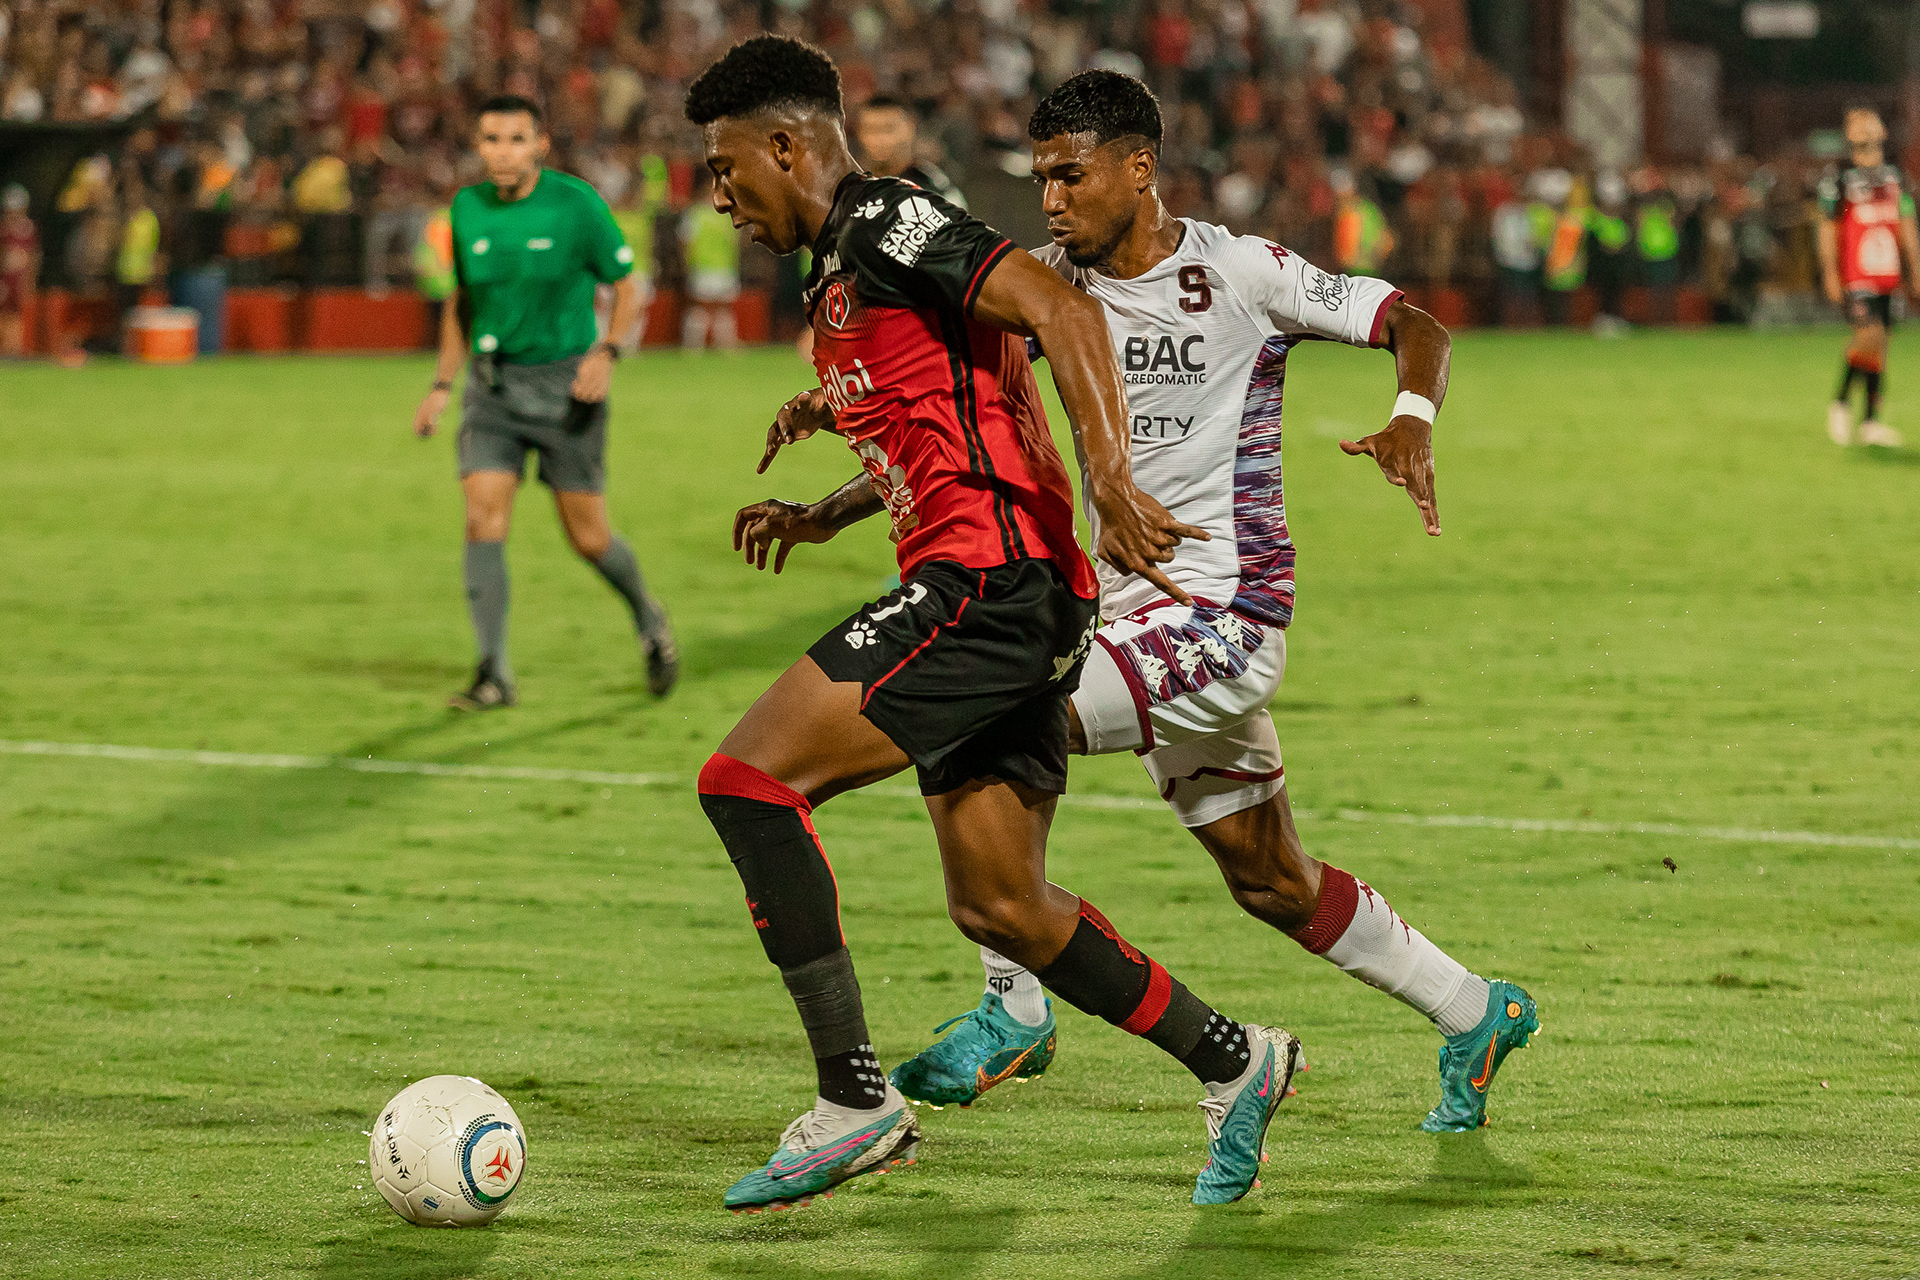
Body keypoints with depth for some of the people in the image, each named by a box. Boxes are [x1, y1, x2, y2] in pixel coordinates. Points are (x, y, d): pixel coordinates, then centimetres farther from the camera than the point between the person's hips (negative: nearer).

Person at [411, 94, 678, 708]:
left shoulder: (577, 204, -10)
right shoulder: (468, 209, 2)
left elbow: (626, 289, -2)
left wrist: (606, 353, -18)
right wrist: (441, 385, 11)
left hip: (565, 382, -3)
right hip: (491, 382, 3)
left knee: (587, 536, 2)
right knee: (484, 515, -14)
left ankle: (649, 619, 33)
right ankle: (493, 674, -10)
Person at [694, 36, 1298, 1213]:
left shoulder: (886, 222, -7)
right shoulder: (844, 270, 24)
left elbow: (1061, 310, -19)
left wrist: (1111, 484, -27)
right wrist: (823, 517, 24)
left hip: (989, 576, -10)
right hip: (991, 599, 10)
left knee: (748, 778, -14)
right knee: (996, 905, 12)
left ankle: (855, 1100, -15)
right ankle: (1233, 1061, 21)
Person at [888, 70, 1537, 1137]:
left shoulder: (1239, 275, -9)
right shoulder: (1051, 284, 7)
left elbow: (1414, 325, -5)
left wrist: (1413, 421, -25)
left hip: (1222, 611, -7)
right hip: (1135, 608, 7)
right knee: (1273, 884, 16)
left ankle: (1013, 1011, -13)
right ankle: (1477, 1016, 33)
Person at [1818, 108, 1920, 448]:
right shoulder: (1838, 181, -3)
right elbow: (1827, 230, -2)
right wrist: (1830, 273, -8)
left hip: (1886, 276, 5)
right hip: (1854, 276, -5)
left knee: (1877, 346, 6)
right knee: (1870, 334, -19)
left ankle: (1870, 421, 10)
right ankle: (1842, 403, -2)